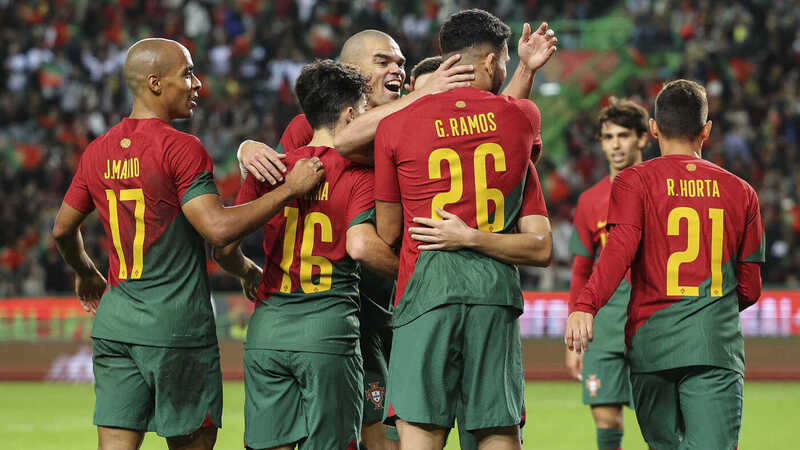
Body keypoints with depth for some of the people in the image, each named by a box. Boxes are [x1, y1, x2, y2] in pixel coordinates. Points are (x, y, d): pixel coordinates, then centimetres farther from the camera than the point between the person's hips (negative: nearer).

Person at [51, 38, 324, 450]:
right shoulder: (181, 148, -12)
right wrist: (289, 189, -14)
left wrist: (86, 274, 38)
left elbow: (62, 229, 19)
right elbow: (218, 227, -20)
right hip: (176, 323, -6)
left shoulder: (97, 152, 9)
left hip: (114, 321, 6)